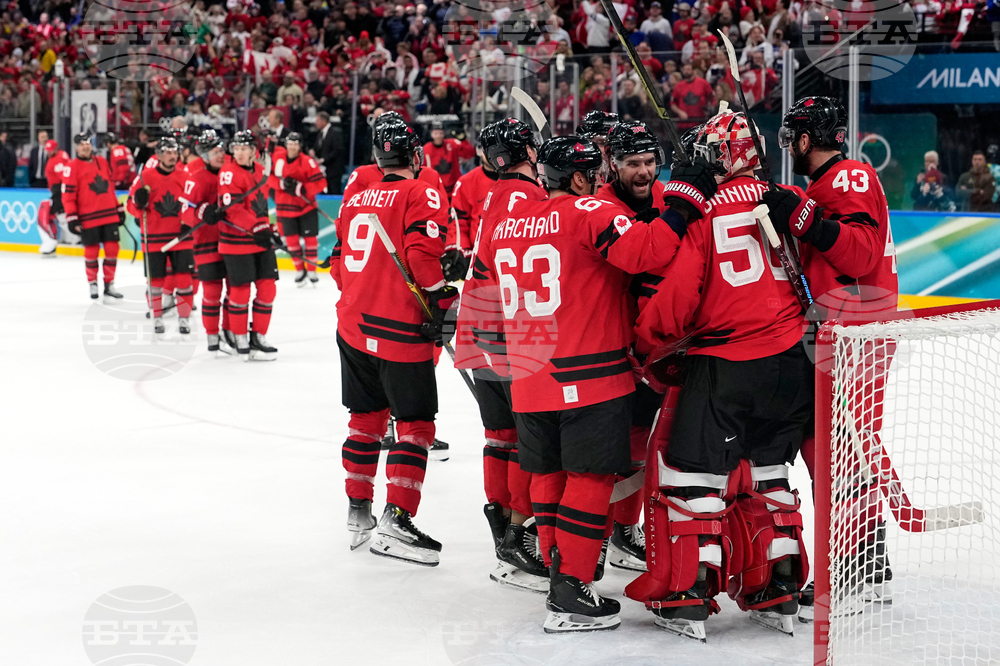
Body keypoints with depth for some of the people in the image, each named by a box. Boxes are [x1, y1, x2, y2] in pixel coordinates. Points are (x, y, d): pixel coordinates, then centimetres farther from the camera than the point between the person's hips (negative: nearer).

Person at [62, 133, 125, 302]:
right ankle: (92, 284, 19)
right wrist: (72, 218, -12)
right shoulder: (72, 167, -4)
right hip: (88, 218, -5)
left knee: (112, 249, 2)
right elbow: (68, 195, -7)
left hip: (109, 215, 5)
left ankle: (109, 285, 12)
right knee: (92, 251, 0)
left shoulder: (102, 161, 13)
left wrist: (119, 209, 18)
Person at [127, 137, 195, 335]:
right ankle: (156, 318, 19)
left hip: (180, 237, 2)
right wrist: (139, 202, -23)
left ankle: (184, 317, 10)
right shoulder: (146, 177, -4)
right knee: (156, 279, 5)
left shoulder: (184, 177, 3)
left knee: (183, 278, -2)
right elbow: (132, 207, -1)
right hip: (154, 238, -2)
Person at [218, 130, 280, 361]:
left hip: (261, 240, 7)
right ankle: (240, 339, 11)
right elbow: (233, 209, -22)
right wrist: (256, 229, -30)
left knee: (267, 288, 5)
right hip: (236, 241, -7)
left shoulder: (260, 170, 11)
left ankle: (258, 337, 16)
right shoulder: (229, 173, -12)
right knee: (241, 290, -2)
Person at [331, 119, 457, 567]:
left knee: (367, 418, 18)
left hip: (353, 325, 7)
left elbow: (339, 265, 17)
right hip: (401, 332, -7)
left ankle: (358, 512, 22)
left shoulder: (355, 200, 12)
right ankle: (396, 522, -7)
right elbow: (422, 252, -23)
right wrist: (444, 299, -13)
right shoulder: (422, 195, -9)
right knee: (415, 424, 0)